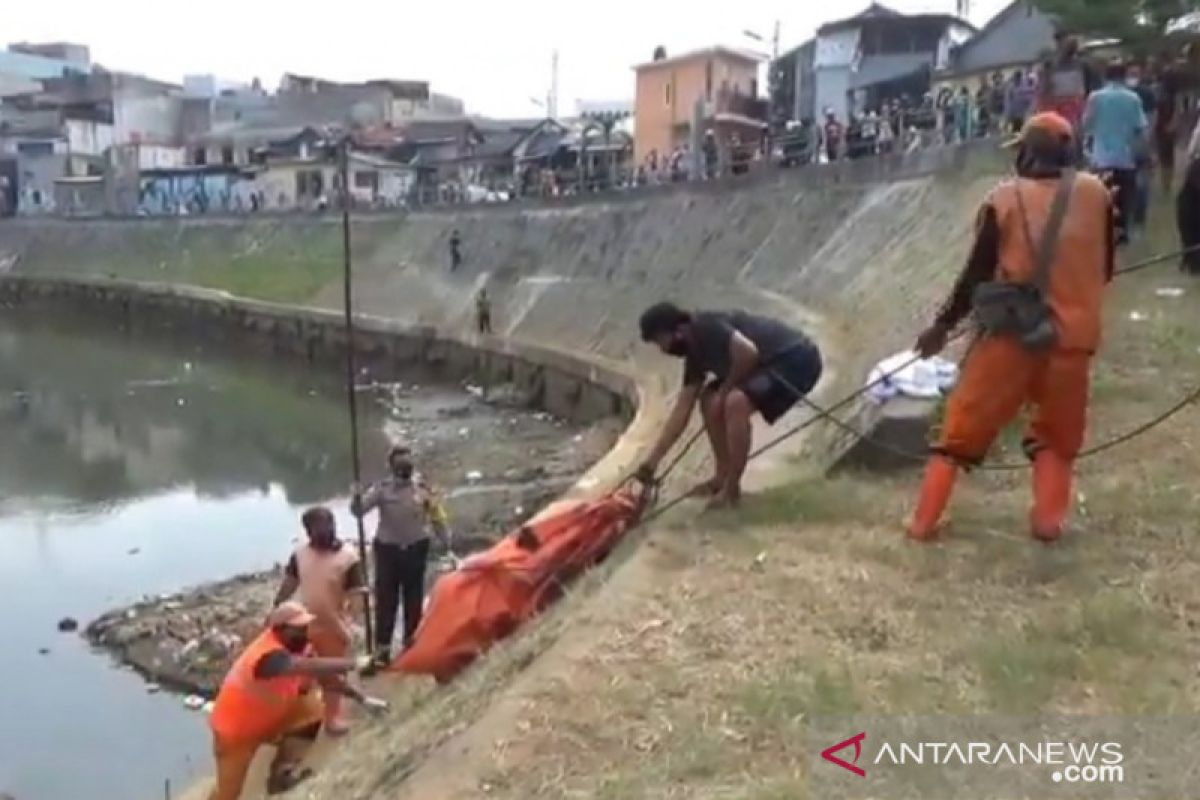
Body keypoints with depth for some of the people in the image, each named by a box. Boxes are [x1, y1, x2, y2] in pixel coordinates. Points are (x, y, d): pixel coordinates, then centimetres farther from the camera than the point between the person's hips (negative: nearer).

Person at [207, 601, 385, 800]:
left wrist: (362, 698, -14)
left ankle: (280, 773, 2)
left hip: (268, 719, 8)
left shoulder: (298, 647, -10)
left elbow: (325, 677, -6)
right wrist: (354, 663, -48)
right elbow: (309, 667, -54)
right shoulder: (268, 655, -38)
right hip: (236, 729, -8)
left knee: (312, 709, -7)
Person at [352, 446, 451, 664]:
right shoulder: (382, 488, -8)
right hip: (387, 548, -1)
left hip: (416, 548, 1)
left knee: (414, 597, 11)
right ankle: (383, 647, 7)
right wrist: (357, 498, -37)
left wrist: (447, 544, 2)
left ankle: (411, 643, 26)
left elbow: (437, 517, 2)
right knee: (385, 599, 1)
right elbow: (358, 511, -15)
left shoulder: (423, 488, -5)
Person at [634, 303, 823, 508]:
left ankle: (731, 490, -16)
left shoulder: (706, 327, -19)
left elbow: (748, 352, -35)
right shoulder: (695, 351, 8)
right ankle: (723, 476, 15)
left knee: (736, 402, -28)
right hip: (772, 362, 10)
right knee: (709, 400, 10)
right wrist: (653, 459, 8)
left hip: (797, 360, -10)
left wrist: (726, 389, -16)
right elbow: (682, 410, 10)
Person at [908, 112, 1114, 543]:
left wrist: (943, 324, 9)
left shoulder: (1005, 199, -4)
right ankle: (1048, 519, 14)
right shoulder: (1095, 193, 2)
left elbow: (977, 272, -2)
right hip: (1073, 333, 2)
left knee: (965, 425, 10)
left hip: (1011, 332, -1)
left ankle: (925, 520, 12)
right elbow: (1105, 268, 10)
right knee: (1057, 433, 21)